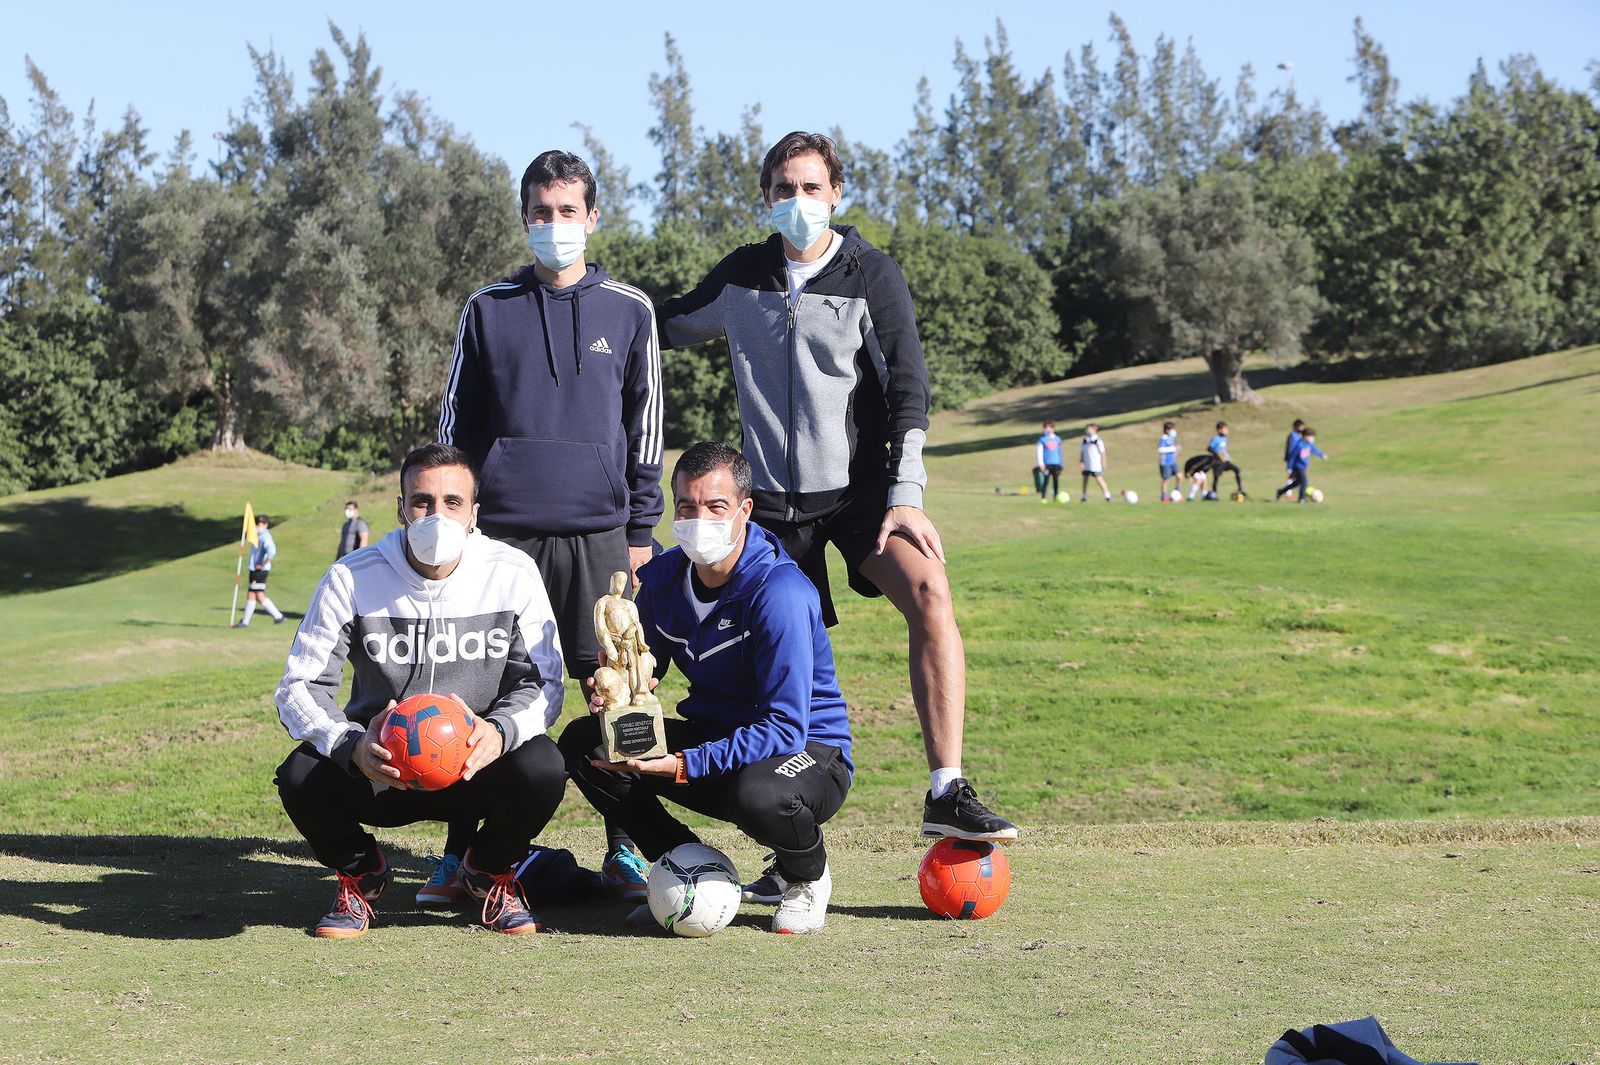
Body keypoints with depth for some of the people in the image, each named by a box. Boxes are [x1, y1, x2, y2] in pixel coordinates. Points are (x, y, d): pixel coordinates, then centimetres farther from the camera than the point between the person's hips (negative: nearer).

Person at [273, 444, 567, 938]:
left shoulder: (512, 574, -8)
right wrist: (352, 746, -34)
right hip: (379, 768, 0)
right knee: (300, 777, -30)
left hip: (475, 767, 0)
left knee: (542, 768, -32)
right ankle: (359, 873, 7)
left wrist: (500, 731, -30)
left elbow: (543, 683, -6)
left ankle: (491, 871, 5)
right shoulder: (352, 578, -10)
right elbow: (300, 687, -12)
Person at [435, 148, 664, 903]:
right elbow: (456, 422, 12)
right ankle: (460, 854, 6)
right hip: (503, 528, 0)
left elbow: (645, 427, 10)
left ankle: (623, 851, 9)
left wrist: (642, 530, 5)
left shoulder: (629, 311, 8)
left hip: (598, 530, 0)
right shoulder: (489, 310, 9)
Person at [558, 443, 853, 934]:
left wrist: (685, 765, -35)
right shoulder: (665, 576, -4)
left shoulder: (780, 593, -25)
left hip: (809, 752, -6)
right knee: (583, 743, -10)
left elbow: (785, 728, -29)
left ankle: (808, 875, -3)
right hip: (718, 736, 6)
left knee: (757, 796, -41)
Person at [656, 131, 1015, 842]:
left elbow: (908, 390, -4)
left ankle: (947, 795, -29)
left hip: (861, 486, -3)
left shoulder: (871, 275, -1)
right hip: (774, 498, 3)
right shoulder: (743, 275, 8)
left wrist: (904, 497, -13)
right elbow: (670, 327, 27)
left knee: (929, 595, -27)